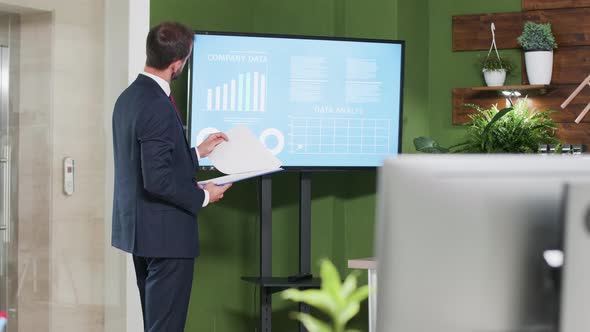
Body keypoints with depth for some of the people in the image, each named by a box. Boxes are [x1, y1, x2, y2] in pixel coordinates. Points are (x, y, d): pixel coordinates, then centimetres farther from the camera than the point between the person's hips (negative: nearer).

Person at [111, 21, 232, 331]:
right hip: (166, 235, -10)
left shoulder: (129, 97, 9)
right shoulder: (158, 108, -21)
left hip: (141, 231, 10)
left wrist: (198, 152, 21)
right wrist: (203, 196, -11)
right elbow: (157, 180, -25)